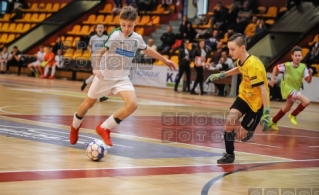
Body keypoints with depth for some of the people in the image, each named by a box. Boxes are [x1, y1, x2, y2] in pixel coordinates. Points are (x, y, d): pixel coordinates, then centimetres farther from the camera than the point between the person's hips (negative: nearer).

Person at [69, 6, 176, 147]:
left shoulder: (137, 38, -2)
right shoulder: (114, 36, -18)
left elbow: (147, 50, 18)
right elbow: (99, 52, -23)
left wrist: (164, 60, 27)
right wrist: (96, 68, -40)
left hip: (122, 78, 3)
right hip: (105, 76, -3)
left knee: (132, 104, -20)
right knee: (88, 103, 12)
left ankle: (104, 128, -6)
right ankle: (75, 126, 42)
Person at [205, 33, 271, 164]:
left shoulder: (253, 65, -30)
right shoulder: (241, 60, -4)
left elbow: (263, 89, -30)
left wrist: (266, 113, -33)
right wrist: (221, 75, 24)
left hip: (256, 102, -7)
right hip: (244, 96, 7)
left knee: (240, 135, -4)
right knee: (229, 121, -14)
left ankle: (249, 129, 33)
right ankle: (229, 155, 3)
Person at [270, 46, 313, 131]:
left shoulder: (303, 67, -7)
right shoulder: (287, 65, -17)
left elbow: (308, 81, -9)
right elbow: (276, 68, 1)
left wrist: (310, 74, -28)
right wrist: (272, 79, -5)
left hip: (295, 90, 6)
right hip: (287, 89, -6)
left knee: (287, 108, 25)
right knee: (306, 101, -24)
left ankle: (273, 121, 45)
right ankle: (293, 115, -4)